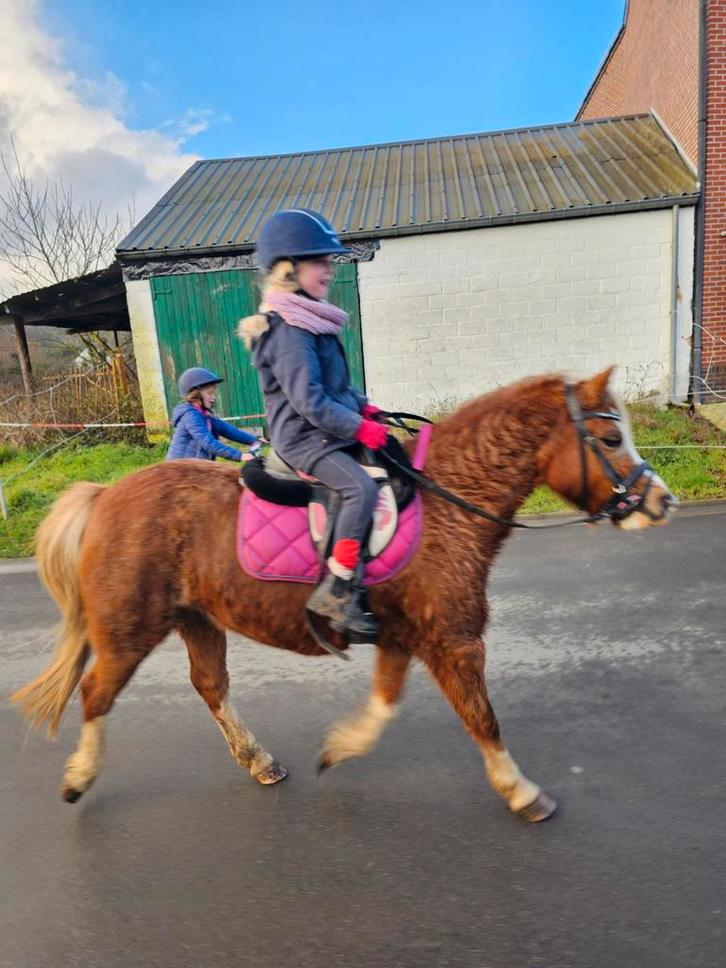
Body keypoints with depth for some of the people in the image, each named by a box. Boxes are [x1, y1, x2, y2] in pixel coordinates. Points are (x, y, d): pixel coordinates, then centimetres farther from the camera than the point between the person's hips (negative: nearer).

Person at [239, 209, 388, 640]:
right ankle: (336, 592, -22)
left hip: (331, 432, 11)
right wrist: (360, 428, -20)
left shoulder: (311, 323, 14)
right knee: (361, 487, -29)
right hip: (306, 439, -11)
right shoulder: (288, 333, -17)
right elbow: (310, 402, -24)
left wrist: (365, 407, 9)